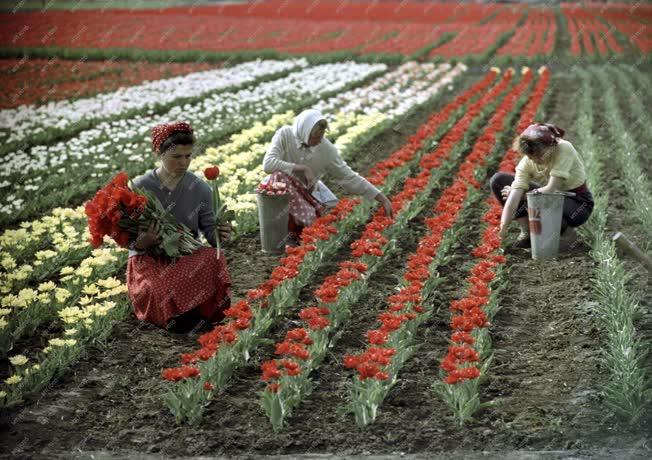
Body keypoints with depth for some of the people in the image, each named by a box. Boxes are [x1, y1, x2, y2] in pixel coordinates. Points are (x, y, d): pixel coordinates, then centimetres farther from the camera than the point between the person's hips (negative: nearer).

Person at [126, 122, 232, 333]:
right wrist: (140, 243, -26)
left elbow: (209, 229, 2)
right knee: (163, 289, -36)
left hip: (189, 258, 2)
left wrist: (219, 235, -22)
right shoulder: (139, 188, -6)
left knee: (215, 261, -31)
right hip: (150, 260, -2)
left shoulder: (200, 188, 0)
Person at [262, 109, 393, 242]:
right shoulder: (285, 135, -19)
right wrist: (302, 168, -30)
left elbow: (348, 177, -9)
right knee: (280, 174, -33)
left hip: (305, 196, 2)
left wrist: (382, 199, -12)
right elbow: (268, 164, -31)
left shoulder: (327, 149, -15)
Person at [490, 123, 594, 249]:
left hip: (578, 202, -5)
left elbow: (550, 189, -31)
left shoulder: (564, 149, -29)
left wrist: (522, 194, -20)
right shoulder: (527, 162, -18)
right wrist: (503, 228, -35)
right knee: (498, 180, -10)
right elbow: (513, 199, -25)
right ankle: (526, 232, -6)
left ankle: (563, 229, -4)